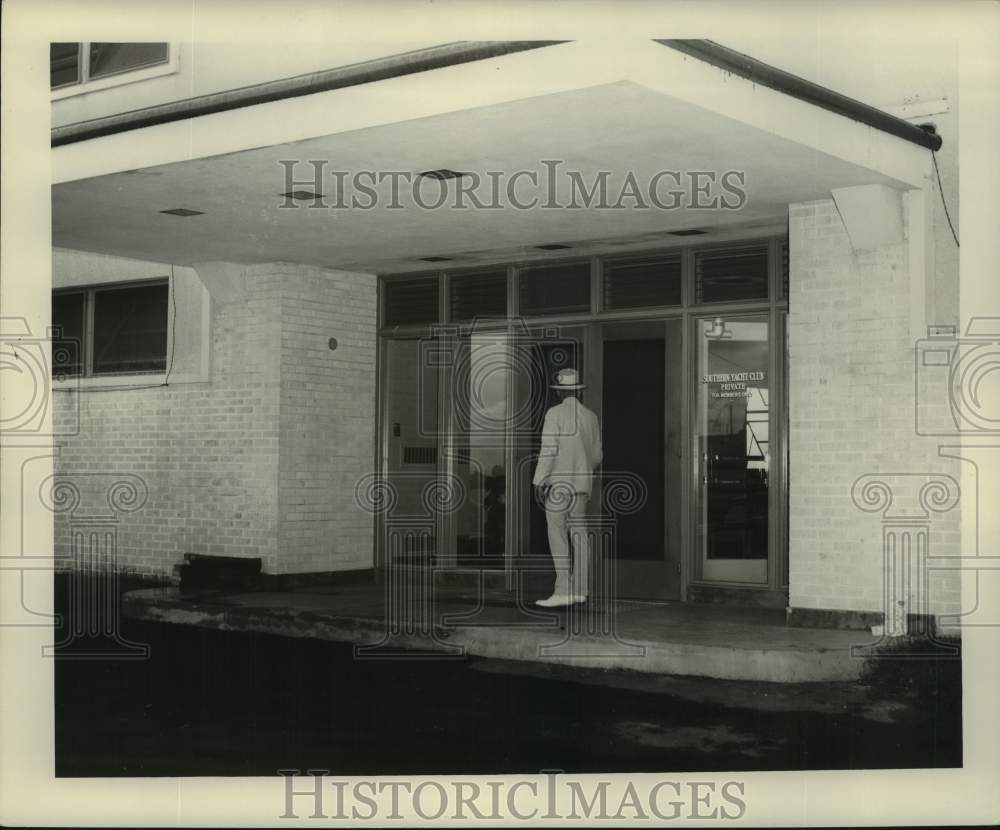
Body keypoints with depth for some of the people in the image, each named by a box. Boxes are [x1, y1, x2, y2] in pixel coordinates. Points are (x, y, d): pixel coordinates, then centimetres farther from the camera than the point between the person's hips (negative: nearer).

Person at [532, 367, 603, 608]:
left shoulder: (555, 413, -9)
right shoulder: (590, 416, 8)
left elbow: (548, 449, -15)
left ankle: (563, 592, -11)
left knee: (557, 537, -6)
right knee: (579, 536, 8)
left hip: (558, 482, -6)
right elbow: (597, 455, 13)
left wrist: (539, 482, -13)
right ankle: (579, 590, 9)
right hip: (583, 482, 6)